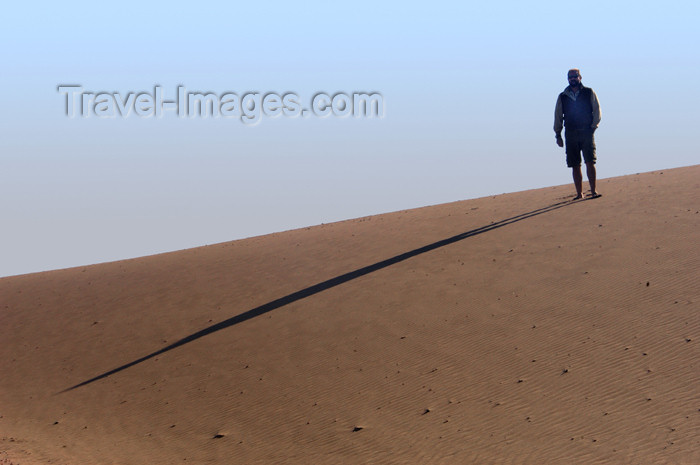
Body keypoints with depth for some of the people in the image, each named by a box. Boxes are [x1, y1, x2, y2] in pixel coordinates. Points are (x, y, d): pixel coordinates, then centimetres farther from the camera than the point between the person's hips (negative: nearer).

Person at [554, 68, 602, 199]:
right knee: (575, 165, 1)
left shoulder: (589, 93, 7)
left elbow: (597, 110, 6)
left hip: (586, 132, -2)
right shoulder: (562, 97, 13)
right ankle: (579, 193, 6)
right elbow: (558, 116, 15)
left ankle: (593, 191, -8)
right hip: (570, 134, 2)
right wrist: (558, 134, 9)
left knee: (590, 162, -11)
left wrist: (593, 126, -5)